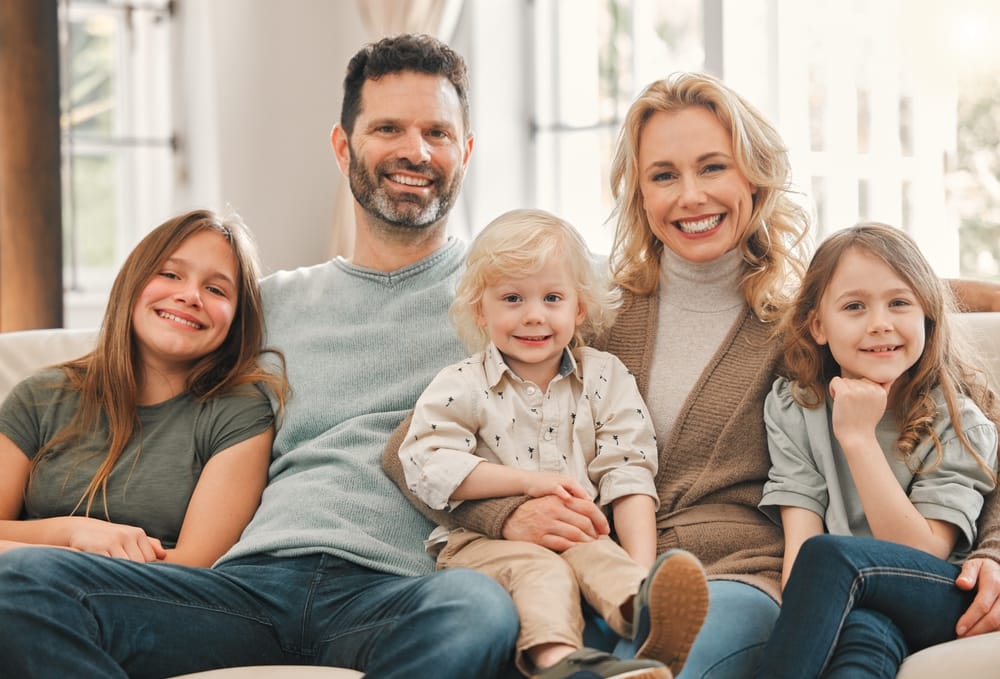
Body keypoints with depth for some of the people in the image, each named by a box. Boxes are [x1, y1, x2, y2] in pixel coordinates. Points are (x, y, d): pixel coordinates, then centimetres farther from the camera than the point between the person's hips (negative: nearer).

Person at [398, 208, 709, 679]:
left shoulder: (605, 378, 9)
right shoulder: (462, 386, 4)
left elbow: (627, 474, 2)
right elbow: (426, 464, -8)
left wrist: (642, 566, -14)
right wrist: (526, 480, -14)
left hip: (581, 534, 2)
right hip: (486, 538, -2)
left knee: (599, 556, -31)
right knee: (537, 568, -33)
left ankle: (648, 610, -63)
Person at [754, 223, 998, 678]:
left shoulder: (958, 422, -4)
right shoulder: (792, 408, 3)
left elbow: (923, 554, -12)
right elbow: (800, 541, -7)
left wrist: (859, 437, -17)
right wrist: (798, 622, -27)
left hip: (942, 607, -1)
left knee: (830, 553, -31)